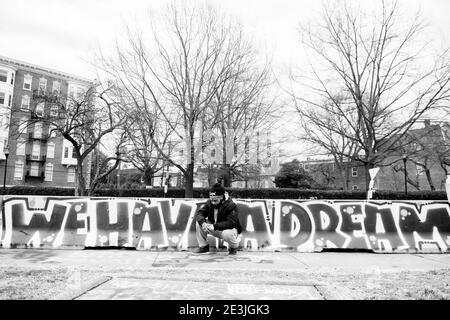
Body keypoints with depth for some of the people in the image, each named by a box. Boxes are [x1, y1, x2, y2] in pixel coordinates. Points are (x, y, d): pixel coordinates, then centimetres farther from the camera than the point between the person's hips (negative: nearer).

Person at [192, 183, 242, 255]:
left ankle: (234, 247, -2)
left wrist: (214, 226, -37)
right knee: (199, 222, -13)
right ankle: (203, 246, 4)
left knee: (228, 234, -40)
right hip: (215, 230, 5)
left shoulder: (231, 205, -25)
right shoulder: (209, 203, -8)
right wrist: (203, 223, -34)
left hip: (229, 229, -5)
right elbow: (199, 213, -12)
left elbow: (231, 223, -32)